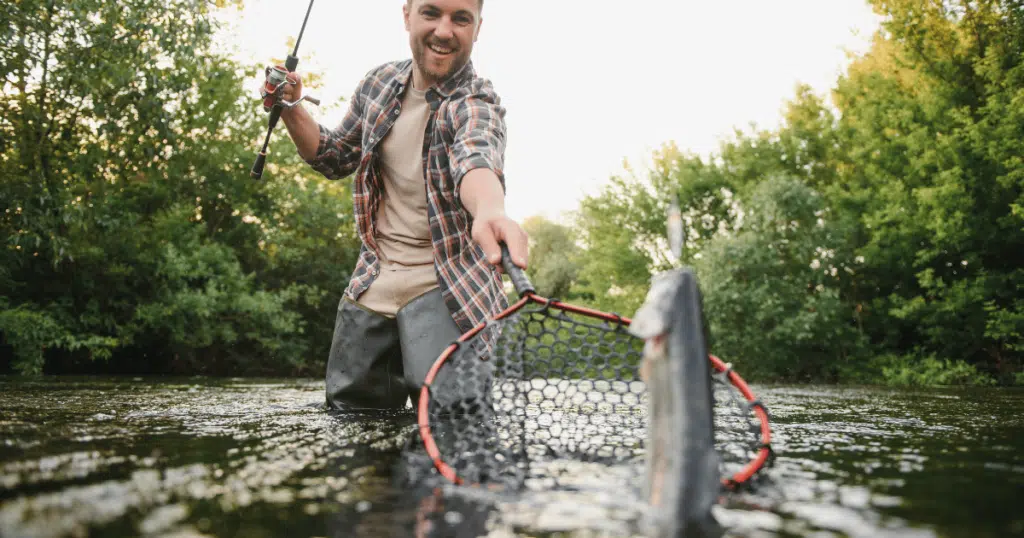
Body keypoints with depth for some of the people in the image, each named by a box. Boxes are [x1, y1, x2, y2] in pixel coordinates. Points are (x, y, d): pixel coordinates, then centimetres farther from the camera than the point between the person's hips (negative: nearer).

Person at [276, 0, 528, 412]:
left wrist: (490, 209, -62)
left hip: (444, 284, -5)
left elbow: (474, 158, -39)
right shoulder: (379, 84, 3)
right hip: (373, 281, 5)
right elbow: (335, 159, 18)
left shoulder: (477, 103, -15)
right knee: (349, 405, 11)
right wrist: (291, 111, 0)